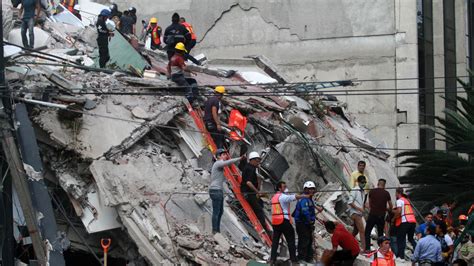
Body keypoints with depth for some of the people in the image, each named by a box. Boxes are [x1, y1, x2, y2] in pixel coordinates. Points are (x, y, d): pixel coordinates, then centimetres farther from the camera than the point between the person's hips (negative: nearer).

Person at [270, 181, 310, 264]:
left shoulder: (274, 197, 16)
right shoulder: (282, 196, -8)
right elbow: (294, 197, -17)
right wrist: (305, 196, -17)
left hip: (275, 222, 7)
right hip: (284, 221, -7)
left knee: (275, 240, 9)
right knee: (290, 240, 2)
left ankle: (272, 258, 4)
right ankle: (293, 258, 3)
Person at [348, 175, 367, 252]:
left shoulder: (363, 191, 14)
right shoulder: (354, 191, -10)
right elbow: (350, 202, -15)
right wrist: (359, 208, -20)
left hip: (359, 213, 9)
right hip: (355, 213, -9)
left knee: (356, 231, 18)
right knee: (362, 231, -16)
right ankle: (364, 248, -20)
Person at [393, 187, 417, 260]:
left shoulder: (399, 200, -3)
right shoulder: (406, 200, 24)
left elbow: (399, 211, -16)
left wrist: (394, 218, -2)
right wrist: (393, 211, 25)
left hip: (404, 221, -8)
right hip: (413, 221, 8)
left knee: (400, 239, 1)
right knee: (411, 238, 19)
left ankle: (401, 255, -5)